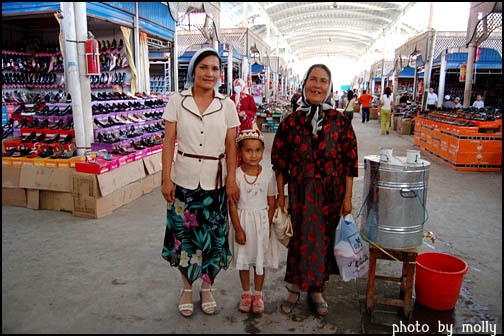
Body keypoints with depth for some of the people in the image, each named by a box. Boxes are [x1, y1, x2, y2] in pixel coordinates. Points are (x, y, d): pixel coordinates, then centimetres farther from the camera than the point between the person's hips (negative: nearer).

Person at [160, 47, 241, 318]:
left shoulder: (226, 106, 3)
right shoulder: (177, 102, 0)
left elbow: (231, 146, 3)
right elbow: (169, 142, -1)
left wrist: (231, 180, -5)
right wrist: (166, 179, -6)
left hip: (214, 181, 1)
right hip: (183, 179, 0)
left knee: (212, 236, 7)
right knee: (183, 234, 8)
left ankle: (206, 287, 31)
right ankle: (187, 287, 32)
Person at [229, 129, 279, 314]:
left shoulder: (268, 174, -6)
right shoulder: (235, 175, -11)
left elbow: (271, 204, 0)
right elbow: (232, 205, -8)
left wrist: (268, 227, -5)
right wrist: (238, 229, -10)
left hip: (262, 221, 1)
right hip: (242, 221, -1)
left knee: (260, 259, 11)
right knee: (243, 259, 13)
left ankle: (258, 294, 31)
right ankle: (246, 294, 33)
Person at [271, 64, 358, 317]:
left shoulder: (340, 122, -3)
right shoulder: (291, 122, -2)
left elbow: (350, 161, -1)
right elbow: (280, 160, 2)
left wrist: (347, 197, -2)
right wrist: (280, 194, 1)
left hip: (332, 193, 1)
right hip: (300, 191, 0)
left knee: (324, 239, 11)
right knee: (299, 237, 7)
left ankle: (316, 290, 31)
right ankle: (295, 287, 29)